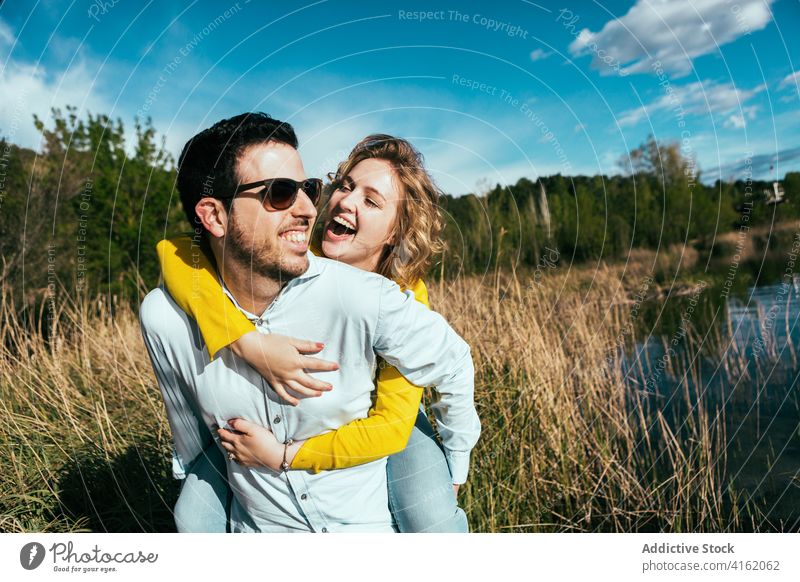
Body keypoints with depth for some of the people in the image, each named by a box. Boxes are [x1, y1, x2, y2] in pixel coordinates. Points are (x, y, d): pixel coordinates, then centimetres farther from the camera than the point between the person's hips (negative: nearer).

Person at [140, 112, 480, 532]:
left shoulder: (361, 297, -29)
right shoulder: (164, 317, -18)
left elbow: (453, 368, -10)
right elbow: (189, 432, 2)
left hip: (365, 521, -1)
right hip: (256, 525, 2)